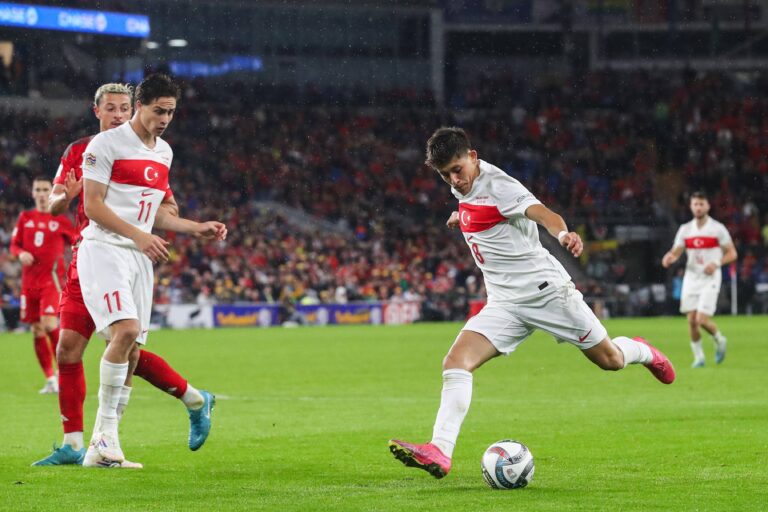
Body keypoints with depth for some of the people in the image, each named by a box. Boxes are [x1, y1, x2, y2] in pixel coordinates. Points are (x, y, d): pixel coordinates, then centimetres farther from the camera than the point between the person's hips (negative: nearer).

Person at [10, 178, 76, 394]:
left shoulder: (60, 220, 1)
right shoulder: (25, 218, 10)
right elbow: (14, 245, 11)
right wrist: (21, 254, -8)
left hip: (51, 279, -4)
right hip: (29, 281, 4)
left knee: (49, 323, -21)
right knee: (36, 331, 6)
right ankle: (50, 380, 15)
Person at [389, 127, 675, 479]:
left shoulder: (497, 184, -17)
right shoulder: (464, 189, 6)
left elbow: (540, 212, -35)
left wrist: (563, 233, -56)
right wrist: (462, 216, 43)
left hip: (545, 288, -6)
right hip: (504, 302, 6)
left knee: (610, 360, 6)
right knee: (456, 363, -16)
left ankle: (642, 352, 43)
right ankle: (440, 453, -23)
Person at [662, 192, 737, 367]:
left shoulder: (718, 229, -4)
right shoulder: (685, 229, 6)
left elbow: (732, 253, -1)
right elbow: (675, 252, 7)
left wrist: (716, 263, -18)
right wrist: (669, 258, -17)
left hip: (710, 279, -4)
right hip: (691, 278, 4)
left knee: (702, 320, -14)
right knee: (692, 320, -1)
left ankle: (719, 340, 15)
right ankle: (698, 356, 14)